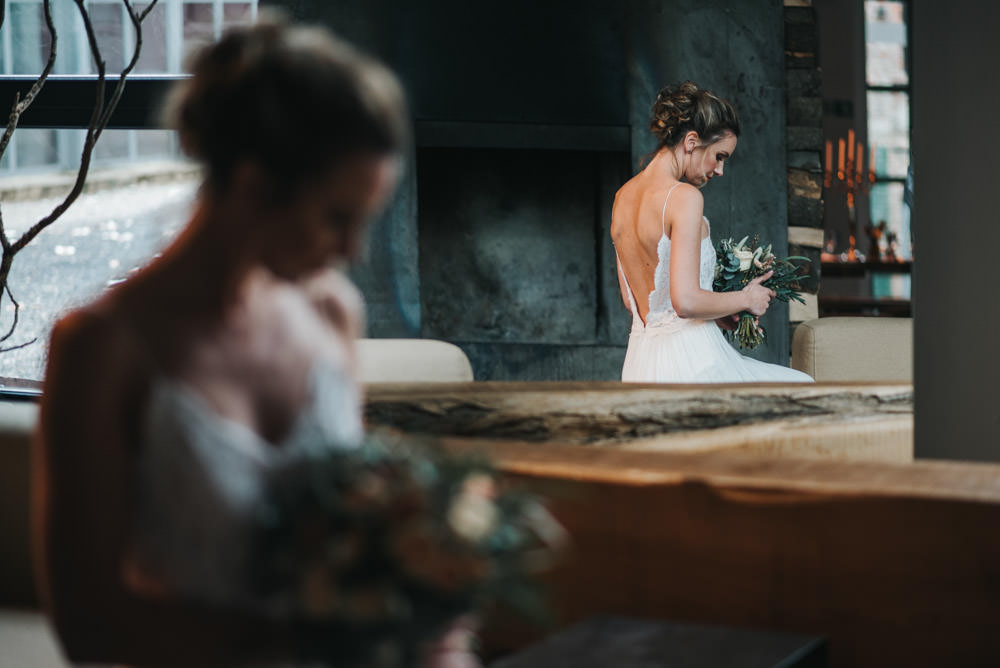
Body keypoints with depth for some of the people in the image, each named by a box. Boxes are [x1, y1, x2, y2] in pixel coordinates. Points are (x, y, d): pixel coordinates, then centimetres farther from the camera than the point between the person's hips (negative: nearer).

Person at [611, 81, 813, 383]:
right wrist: (745, 299, -5)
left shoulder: (623, 196, 11)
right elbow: (686, 301, -23)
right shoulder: (684, 197, -15)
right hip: (689, 361, -9)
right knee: (801, 386, 12)